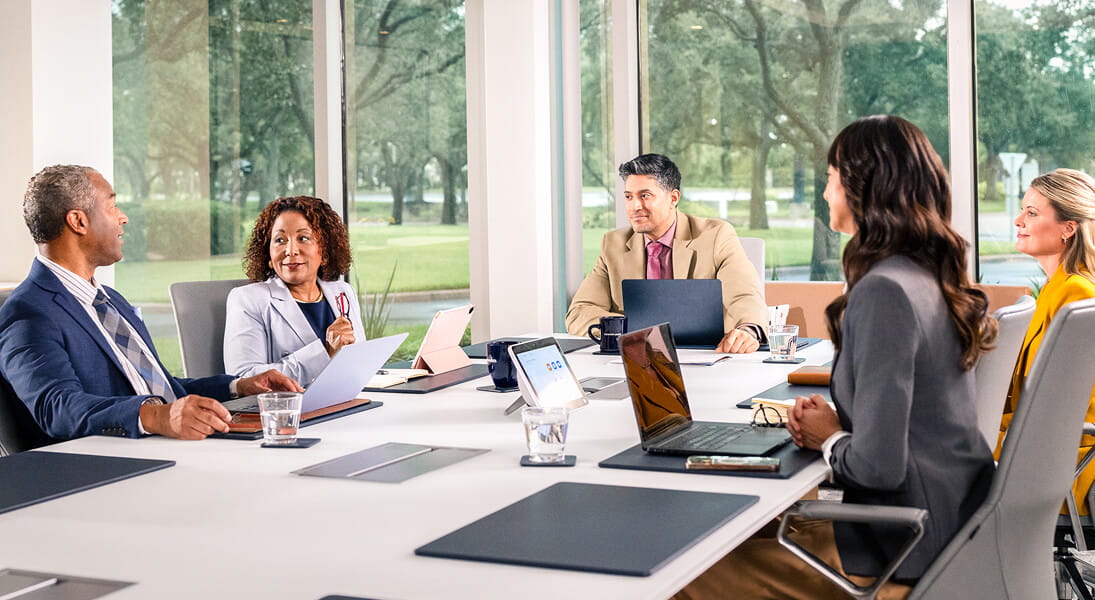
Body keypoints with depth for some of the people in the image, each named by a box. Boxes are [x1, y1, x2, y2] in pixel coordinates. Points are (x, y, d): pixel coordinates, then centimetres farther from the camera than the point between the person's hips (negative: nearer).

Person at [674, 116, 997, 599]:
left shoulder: (883, 291, -23)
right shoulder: (930, 275, 7)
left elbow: (878, 464, -26)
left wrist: (830, 439, -6)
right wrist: (832, 419, 4)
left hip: (902, 556, -9)